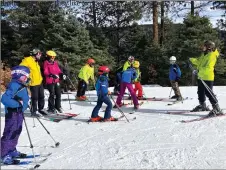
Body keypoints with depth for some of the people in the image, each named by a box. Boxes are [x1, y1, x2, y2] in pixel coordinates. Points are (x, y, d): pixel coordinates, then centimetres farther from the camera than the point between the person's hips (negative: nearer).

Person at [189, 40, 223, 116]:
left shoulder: (211, 55, -16)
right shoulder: (204, 54, 13)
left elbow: (208, 67, -25)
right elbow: (199, 61, 22)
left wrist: (198, 71, -29)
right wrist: (191, 60, 5)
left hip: (207, 77, -10)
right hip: (201, 77, 10)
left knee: (209, 93, -11)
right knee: (200, 92, 19)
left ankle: (217, 109, -5)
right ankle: (202, 106, 37)